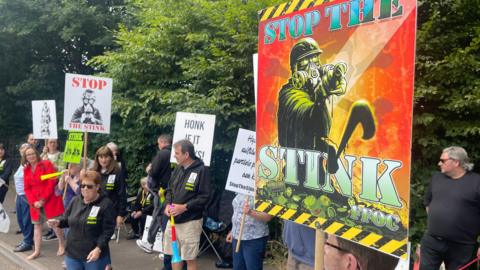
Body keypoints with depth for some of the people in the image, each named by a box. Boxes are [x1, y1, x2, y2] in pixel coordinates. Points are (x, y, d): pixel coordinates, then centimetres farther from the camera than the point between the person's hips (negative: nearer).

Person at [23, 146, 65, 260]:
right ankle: (37, 251, 15)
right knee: (36, 225, 8)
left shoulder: (46, 164, -7)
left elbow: (52, 183, -13)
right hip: (35, 202, 5)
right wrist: (33, 201, -7)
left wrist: (43, 199, -14)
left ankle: (62, 245, 19)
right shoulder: (26, 169, 9)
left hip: (50, 200, -5)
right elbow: (27, 188, 8)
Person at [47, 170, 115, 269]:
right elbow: (66, 219, 16)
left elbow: (108, 230, -15)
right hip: (72, 254, 5)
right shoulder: (75, 201, 5)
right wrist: (58, 222, -7)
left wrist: (98, 248, -24)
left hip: (94, 255, -5)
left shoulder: (106, 204, -13)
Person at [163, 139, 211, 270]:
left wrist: (184, 207, -20)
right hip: (173, 219, 7)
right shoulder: (178, 169, 8)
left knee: (190, 258, 3)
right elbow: (170, 189, 17)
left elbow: (204, 197, -16)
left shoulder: (201, 170, -13)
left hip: (190, 221, -7)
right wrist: (168, 204, -3)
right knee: (174, 254, 16)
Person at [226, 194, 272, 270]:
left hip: (254, 239, -8)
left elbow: (268, 216, -23)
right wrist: (233, 231, 21)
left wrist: (250, 212, -36)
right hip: (237, 237, 8)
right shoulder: (241, 192, 8)